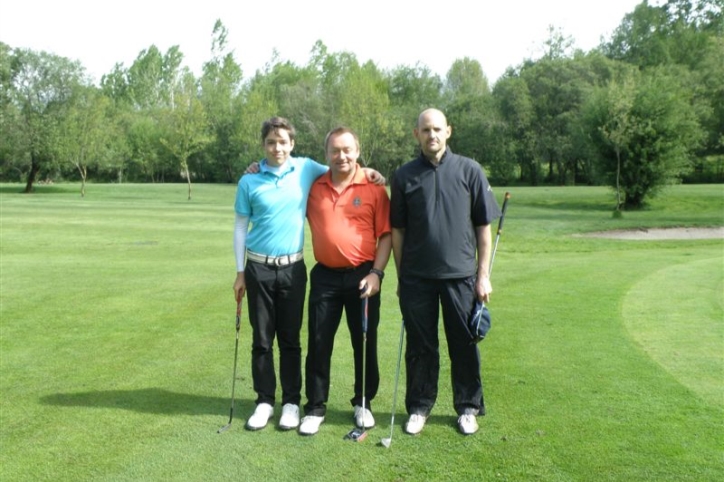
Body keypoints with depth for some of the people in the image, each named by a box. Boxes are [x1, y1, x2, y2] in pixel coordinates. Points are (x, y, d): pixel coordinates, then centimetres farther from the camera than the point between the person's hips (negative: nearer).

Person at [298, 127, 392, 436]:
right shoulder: (313, 187, 3)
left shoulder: (374, 188, -5)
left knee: (365, 343, 9)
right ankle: (315, 408, 19)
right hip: (324, 275, 2)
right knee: (318, 343, 5)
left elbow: (386, 234, -3)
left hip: (362, 275, -2)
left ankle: (363, 404, 27)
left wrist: (377, 273, -11)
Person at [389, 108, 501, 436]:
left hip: (460, 274, 0)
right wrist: (400, 276, 5)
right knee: (420, 346, 10)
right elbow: (397, 230, 7)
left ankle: (468, 408, 26)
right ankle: (419, 407, 25)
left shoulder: (469, 171, 1)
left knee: (464, 345, 9)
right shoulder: (404, 175, 3)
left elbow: (484, 227, 3)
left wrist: (483, 275, -1)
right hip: (416, 277, 1)